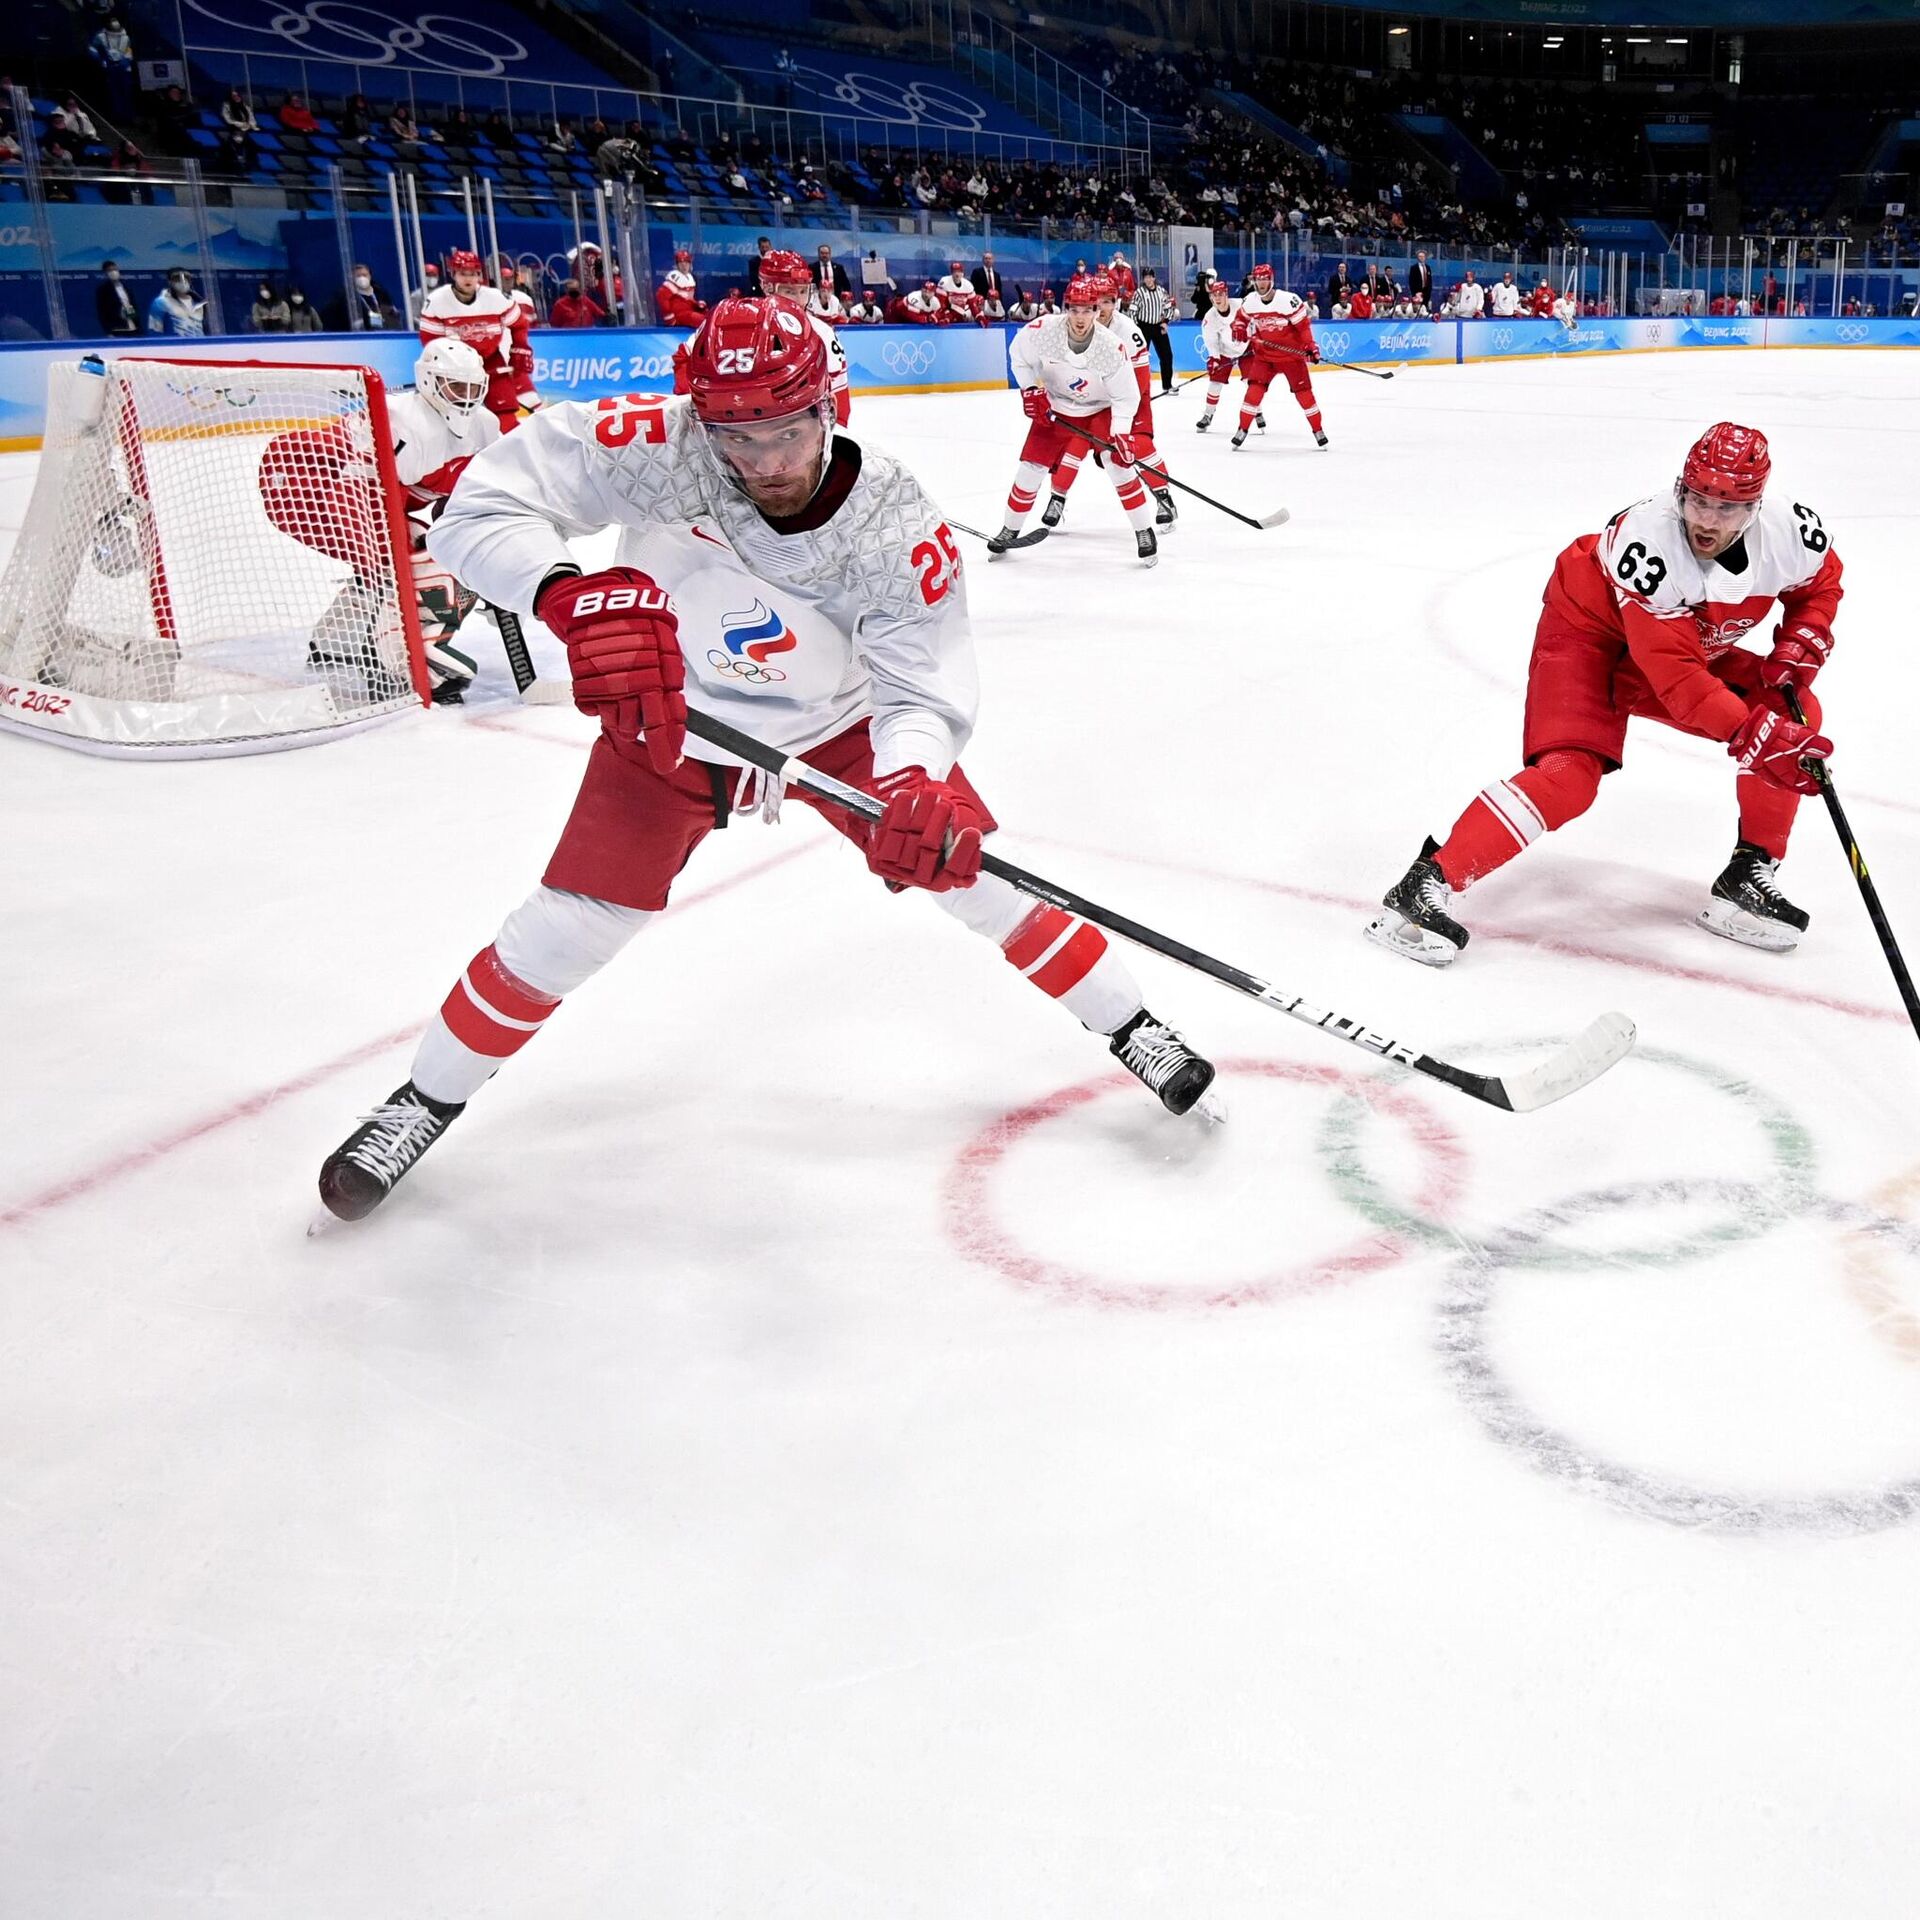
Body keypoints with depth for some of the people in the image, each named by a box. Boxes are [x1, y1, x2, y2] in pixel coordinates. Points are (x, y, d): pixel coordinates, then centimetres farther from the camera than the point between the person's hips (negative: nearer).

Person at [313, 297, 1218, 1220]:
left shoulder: (894, 526, -28)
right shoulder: (657, 449, -31)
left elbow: (925, 690, -27)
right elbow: (480, 510, -32)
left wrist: (916, 783, -50)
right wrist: (576, 596, -52)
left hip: (838, 727, 1)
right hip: (666, 723, 0)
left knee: (963, 861, -4)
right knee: (569, 927, -4)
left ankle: (1132, 1029, 18)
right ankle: (425, 1100, 20)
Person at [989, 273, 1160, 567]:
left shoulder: (1110, 347, -29)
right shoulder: (1043, 330, -26)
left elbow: (1126, 396, -19)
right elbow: (1018, 354, -5)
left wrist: (1121, 432, -30)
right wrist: (1030, 390, -12)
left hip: (1100, 409, -2)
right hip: (1054, 408, 2)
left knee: (1120, 464, -17)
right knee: (1031, 468, 0)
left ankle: (1144, 531, -4)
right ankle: (1009, 529, 21)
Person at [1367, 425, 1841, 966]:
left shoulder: (1789, 532, -20)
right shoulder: (1646, 541, -37)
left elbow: (1821, 582, 6)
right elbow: (1675, 675, -38)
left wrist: (1799, 647, -12)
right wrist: (1754, 735, -43)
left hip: (1695, 644, 7)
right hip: (1589, 629, -6)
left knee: (1792, 713, -6)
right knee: (1569, 773, -26)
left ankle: (1748, 878, 4)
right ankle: (1426, 884, -26)